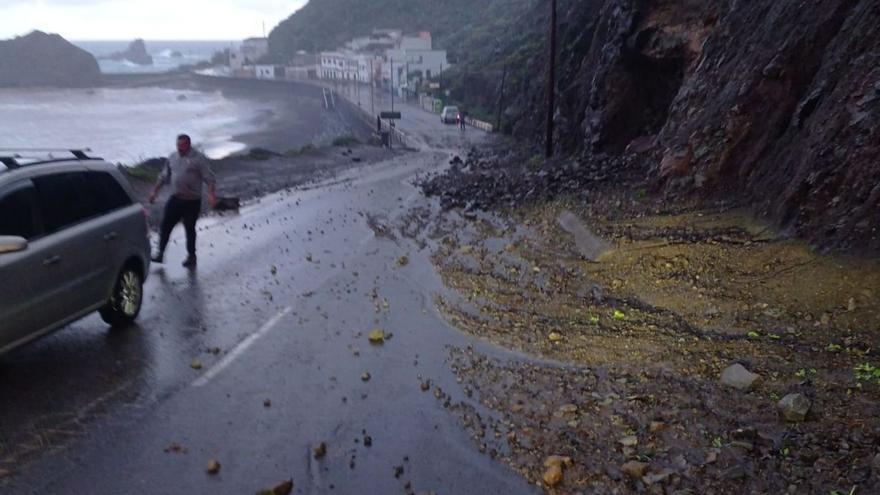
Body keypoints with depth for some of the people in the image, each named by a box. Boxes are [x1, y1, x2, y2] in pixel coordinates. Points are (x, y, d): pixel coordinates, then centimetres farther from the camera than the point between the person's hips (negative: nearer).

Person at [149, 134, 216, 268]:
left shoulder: (199, 159, -9)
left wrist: (211, 194, -27)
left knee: (190, 229, 7)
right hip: (175, 199, 5)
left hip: (192, 201, -5)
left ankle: (191, 257, 23)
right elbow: (164, 176, 19)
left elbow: (209, 178, -14)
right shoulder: (173, 157, 9)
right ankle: (160, 253, 15)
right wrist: (155, 191, 18)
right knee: (165, 226, 3)